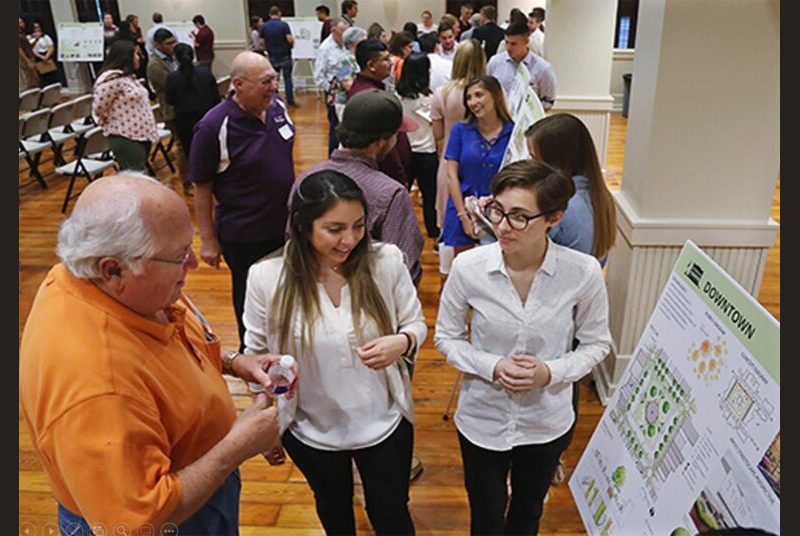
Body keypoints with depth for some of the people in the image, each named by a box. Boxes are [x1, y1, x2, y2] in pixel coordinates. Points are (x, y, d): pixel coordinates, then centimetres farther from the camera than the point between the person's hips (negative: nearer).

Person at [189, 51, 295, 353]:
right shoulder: (214, 127, -21)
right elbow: (202, 188, -15)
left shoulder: (277, 107, -3)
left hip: (285, 224, 6)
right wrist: (208, 240, -12)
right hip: (244, 236, -6)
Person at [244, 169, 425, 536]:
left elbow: (415, 324, -5)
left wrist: (402, 342, -29)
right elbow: (257, 354, -5)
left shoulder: (387, 261, -20)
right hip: (310, 429, 1)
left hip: (384, 422, -1)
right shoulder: (266, 277, -20)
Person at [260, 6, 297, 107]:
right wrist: (292, 44, 5)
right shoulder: (284, 25, -10)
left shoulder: (264, 26, 1)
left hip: (272, 57, 3)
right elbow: (290, 39, -17)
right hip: (285, 56, -3)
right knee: (287, 79, 2)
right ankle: (290, 101, 1)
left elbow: (262, 42, 3)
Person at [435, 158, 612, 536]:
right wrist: (492, 367, -22)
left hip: (547, 421, 1)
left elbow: (596, 344, -5)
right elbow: (447, 338, -6)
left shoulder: (583, 272, -21)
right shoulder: (468, 267, -20)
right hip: (482, 418, -1)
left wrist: (550, 372, -22)